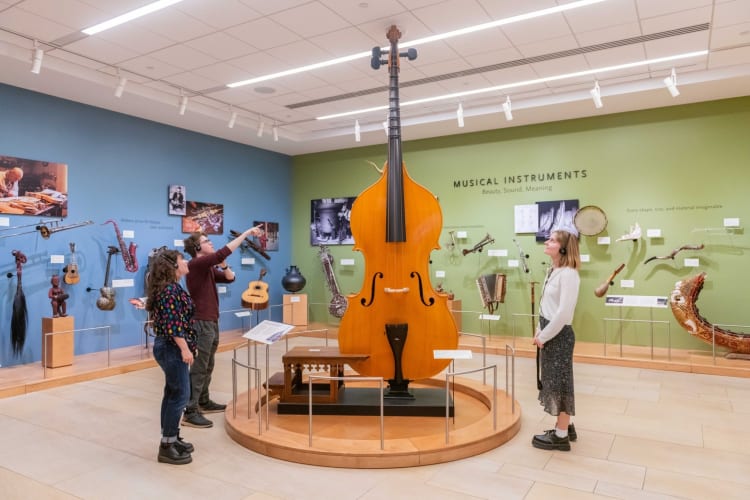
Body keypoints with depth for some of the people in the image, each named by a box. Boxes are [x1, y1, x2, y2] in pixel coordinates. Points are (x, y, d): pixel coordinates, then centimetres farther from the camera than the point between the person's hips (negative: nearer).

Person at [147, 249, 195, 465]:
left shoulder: (169, 287, 13)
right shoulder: (170, 289, -18)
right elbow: (173, 323, -24)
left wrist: (183, 347, 24)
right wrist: (185, 349, -23)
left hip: (168, 347, 11)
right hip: (172, 348, -11)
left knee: (172, 393, 16)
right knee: (180, 395, -5)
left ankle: (171, 438, 26)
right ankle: (166, 446, 3)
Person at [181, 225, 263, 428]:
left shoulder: (208, 267, 13)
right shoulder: (196, 264, -15)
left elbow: (230, 278, 14)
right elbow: (223, 252, -26)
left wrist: (223, 266, -6)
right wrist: (246, 233, -24)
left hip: (211, 322, 9)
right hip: (201, 323, -9)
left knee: (207, 366, 17)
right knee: (199, 368, -6)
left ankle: (204, 402, 29)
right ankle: (190, 412, -2)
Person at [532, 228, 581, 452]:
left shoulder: (568, 274, -19)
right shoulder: (553, 271, 10)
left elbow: (563, 312, -23)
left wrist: (543, 336, -17)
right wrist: (540, 331, 9)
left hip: (559, 335, -9)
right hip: (550, 333, 9)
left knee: (560, 382, 2)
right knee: (554, 381, 17)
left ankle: (561, 436, 15)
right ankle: (564, 427, 31)